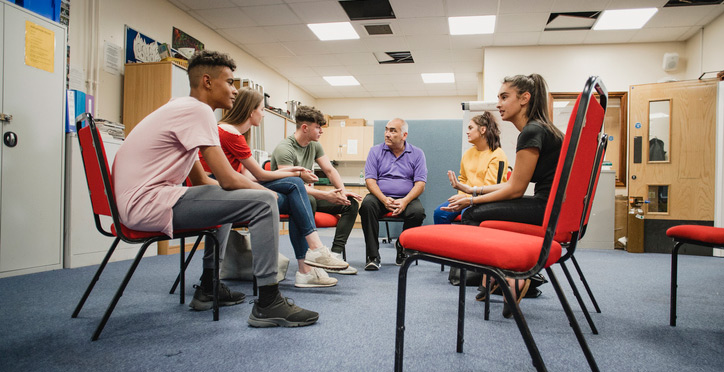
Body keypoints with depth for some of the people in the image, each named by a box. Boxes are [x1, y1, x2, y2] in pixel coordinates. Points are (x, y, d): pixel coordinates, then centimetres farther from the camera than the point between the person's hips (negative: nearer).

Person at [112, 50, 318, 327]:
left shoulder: (182, 108, 20)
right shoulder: (198, 109, -11)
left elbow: (202, 181, 21)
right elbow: (227, 179, -18)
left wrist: (254, 189, 11)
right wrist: (264, 191, 2)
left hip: (138, 202, 11)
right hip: (148, 203, -11)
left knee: (226, 198, 32)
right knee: (263, 202, -16)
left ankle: (208, 288, 32)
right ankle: (268, 303, -11)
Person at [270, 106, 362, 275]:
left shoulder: (314, 145, 8)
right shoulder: (284, 149, -18)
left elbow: (330, 170, 9)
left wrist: (342, 192, -10)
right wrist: (325, 195, -35)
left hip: (308, 195, 8)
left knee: (351, 203, -8)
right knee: (307, 200, -42)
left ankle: (335, 255, -18)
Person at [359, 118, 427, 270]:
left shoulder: (417, 154, 7)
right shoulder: (375, 151, 8)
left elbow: (420, 183, -1)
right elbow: (370, 180, -1)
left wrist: (405, 201, -20)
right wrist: (384, 200, -19)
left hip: (406, 199, 0)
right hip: (380, 197, 0)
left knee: (418, 211, -32)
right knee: (367, 204, -32)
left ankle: (403, 251, -7)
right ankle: (373, 256, -26)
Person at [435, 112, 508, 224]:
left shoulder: (497, 155, -5)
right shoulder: (468, 154, 16)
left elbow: (490, 187, -11)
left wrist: (466, 197, -18)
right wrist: (461, 194, 4)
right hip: (466, 197, 6)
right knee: (440, 213, -19)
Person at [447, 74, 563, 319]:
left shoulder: (532, 132, -15)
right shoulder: (538, 129, 16)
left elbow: (515, 189, -15)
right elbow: (513, 184, 16)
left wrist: (472, 201, -6)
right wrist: (473, 190, 15)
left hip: (550, 208, -10)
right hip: (552, 205, 10)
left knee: (473, 215, -8)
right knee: (475, 211, 14)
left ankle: (510, 280, -4)